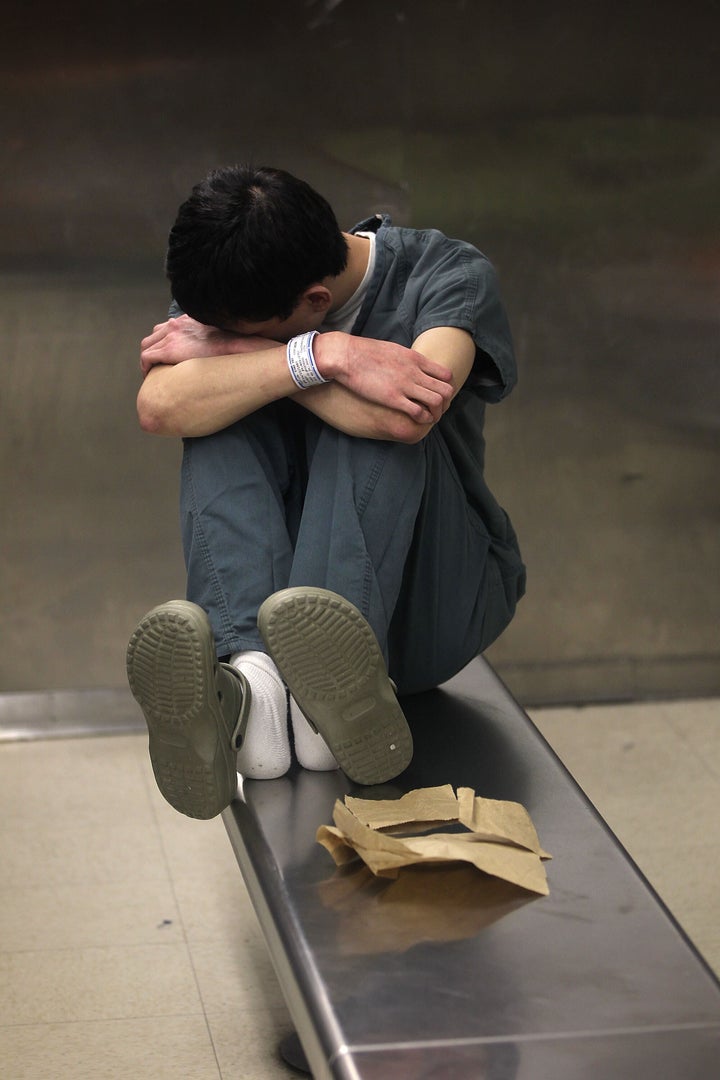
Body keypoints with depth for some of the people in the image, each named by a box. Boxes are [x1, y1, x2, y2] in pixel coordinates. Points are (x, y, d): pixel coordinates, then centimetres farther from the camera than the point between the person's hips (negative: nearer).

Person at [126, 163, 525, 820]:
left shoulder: (452, 276, -12)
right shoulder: (220, 293, -2)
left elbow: (409, 417, -32)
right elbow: (160, 408, -22)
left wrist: (237, 353, -23)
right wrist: (319, 356, -33)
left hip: (437, 603, -3)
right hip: (276, 586, 3)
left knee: (381, 423, -28)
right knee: (227, 417, -22)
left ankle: (329, 670, -48)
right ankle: (249, 680, -45)